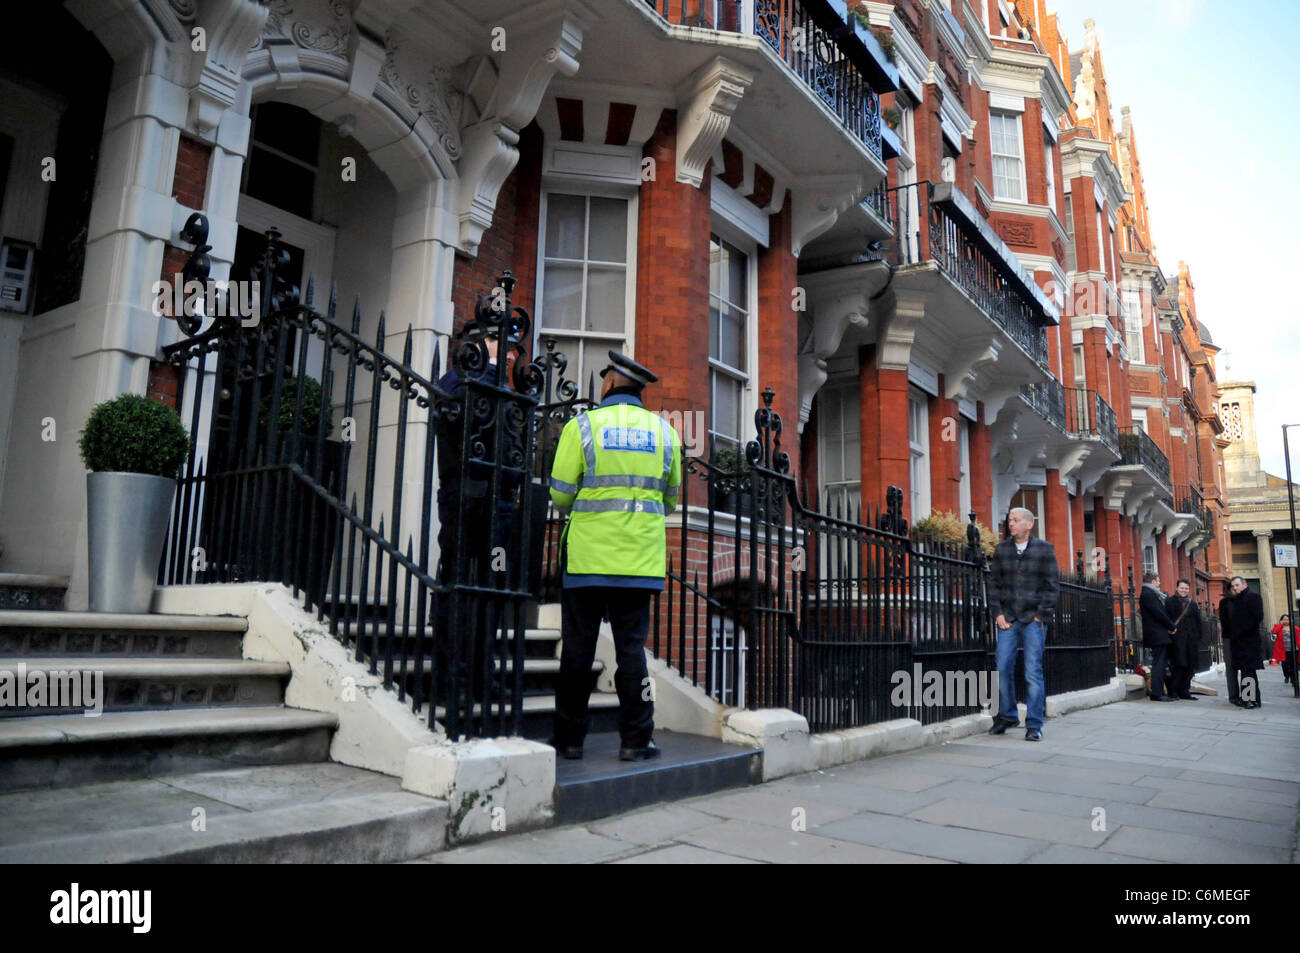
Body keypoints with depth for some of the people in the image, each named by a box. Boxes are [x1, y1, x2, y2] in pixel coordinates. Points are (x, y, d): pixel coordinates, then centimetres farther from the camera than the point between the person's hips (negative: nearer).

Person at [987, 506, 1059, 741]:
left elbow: (1052, 585, -1)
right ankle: (1006, 716, 18)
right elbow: (994, 583, 11)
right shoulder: (1001, 549, 9)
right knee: (1003, 669, 2)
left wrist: (1041, 615, -6)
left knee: (1033, 672, -3)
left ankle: (1034, 725, 5)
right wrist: (998, 613, 1)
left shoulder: (1045, 549, 1)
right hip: (1008, 619, 3)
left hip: (1033, 619, -3)